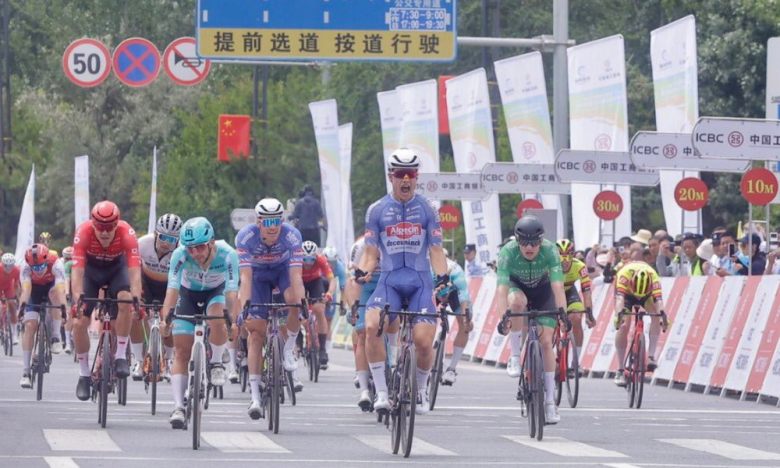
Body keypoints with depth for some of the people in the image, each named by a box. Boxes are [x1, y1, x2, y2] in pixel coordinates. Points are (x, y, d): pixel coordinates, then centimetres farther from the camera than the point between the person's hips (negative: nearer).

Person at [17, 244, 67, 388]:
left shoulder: (55, 264, -35)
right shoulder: (26, 267, -31)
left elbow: (60, 288, -45)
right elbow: (25, 288, -43)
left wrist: (63, 306, -61)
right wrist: (23, 304, -61)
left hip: (51, 287, -1)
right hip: (35, 291, 1)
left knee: (55, 293, -37)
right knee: (30, 326, -16)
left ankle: (55, 337, -26)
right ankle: (26, 372, -13)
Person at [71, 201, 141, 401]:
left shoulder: (126, 233, -34)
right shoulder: (83, 232, -34)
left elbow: (134, 270, -39)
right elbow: (77, 269, -39)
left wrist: (136, 299, -52)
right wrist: (78, 300, -50)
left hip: (117, 268, -1)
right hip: (91, 269, 1)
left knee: (125, 301, -31)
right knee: (79, 322, -10)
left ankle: (121, 356, -16)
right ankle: (84, 375, 8)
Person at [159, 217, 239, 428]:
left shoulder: (227, 255, -33)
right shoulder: (180, 255, -32)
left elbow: (232, 291, -36)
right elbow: (172, 289, -35)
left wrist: (233, 320, -49)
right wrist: (165, 318, -47)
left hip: (215, 292, -1)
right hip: (188, 294, 1)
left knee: (217, 319, -34)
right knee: (182, 351, -9)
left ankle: (216, 362, -9)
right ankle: (178, 406, -8)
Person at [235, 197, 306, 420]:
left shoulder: (291, 235, -32)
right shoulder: (246, 236, -32)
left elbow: (296, 275, -36)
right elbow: (245, 277, -36)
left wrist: (302, 304, -46)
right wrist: (245, 309, -46)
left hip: (283, 270, 0)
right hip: (259, 274, 0)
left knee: (294, 301, -33)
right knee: (256, 331, -9)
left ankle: (288, 350, -8)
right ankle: (255, 396, -9)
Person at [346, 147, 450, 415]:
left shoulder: (427, 209, 6)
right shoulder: (377, 210, 6)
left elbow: (436, 251, 5)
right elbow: (370, 253, 6)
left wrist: (443, 279, -12)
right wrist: (361, 274, -14)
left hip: (420, 281, 0)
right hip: (389, 280, 0)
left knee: (424, 341, -15)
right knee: (371, 326, -28)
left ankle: (421, 389, 15)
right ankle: (381, 392, -20)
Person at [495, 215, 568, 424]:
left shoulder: (550, 250, -32)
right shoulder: (508, 252, -32)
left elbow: (557, 285, -40)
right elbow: (502, 288, -39)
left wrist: (562, 312, -54)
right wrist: (502, 316, -52)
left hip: (542, 291, 0)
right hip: (517, 286, 0)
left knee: (546, 341, -11)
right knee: (517, 302, -38)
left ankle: (550, 401, -4)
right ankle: (515, 356, -22)